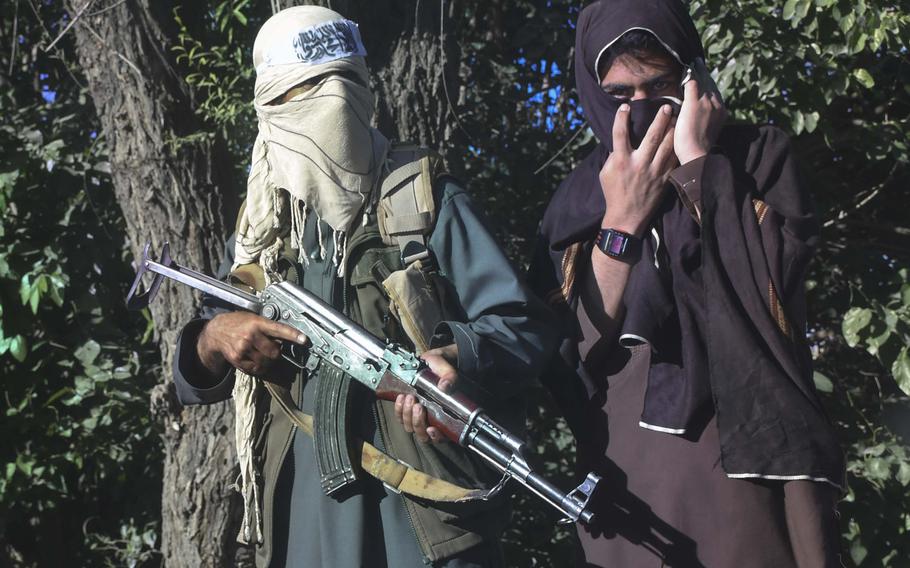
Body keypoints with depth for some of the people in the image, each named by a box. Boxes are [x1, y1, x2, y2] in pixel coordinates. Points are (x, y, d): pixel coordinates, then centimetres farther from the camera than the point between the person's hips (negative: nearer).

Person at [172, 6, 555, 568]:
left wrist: (457, 358, -26)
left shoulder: (428, 202, 2)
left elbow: (526, 328, -4)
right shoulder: (259, 230, 12)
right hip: (304, 517, 4)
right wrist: (212, 340, -8)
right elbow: (192, 379, 16)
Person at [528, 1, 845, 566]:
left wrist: (696, 164, -10)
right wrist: (620, 221, -11)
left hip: (753, 462, -1)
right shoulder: (575, 201, 6)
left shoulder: (759, 156, 3)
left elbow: (773, 285, -13)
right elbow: (566, 355, -3)